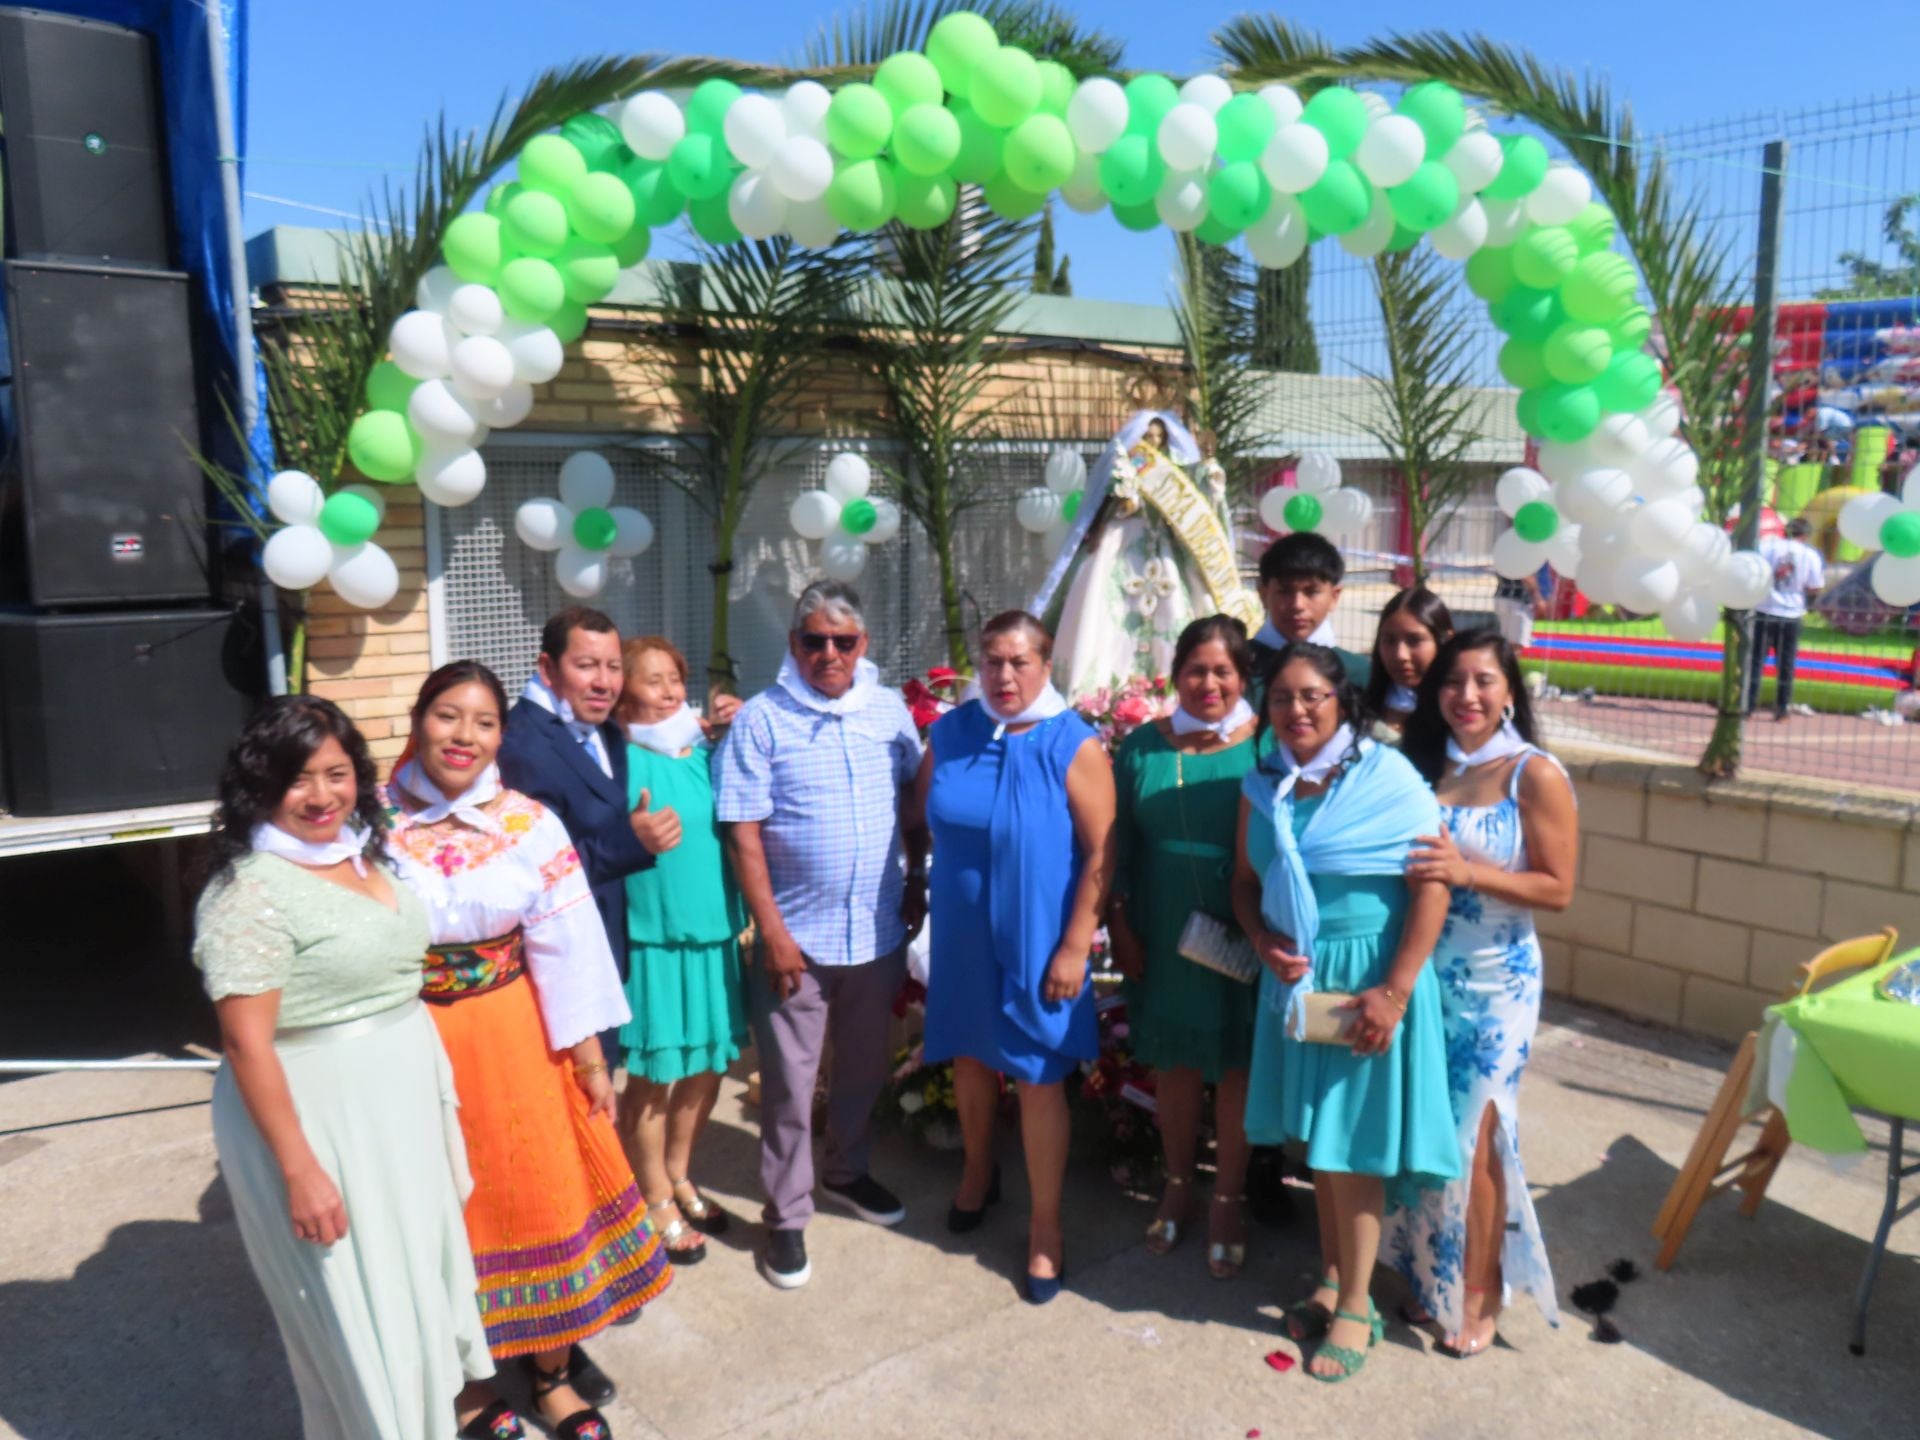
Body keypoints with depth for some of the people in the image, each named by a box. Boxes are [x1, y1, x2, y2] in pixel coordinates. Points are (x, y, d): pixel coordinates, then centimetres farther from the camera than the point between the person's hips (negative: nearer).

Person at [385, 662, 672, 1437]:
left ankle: (553, 1372, 34)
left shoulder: (529, 824, -8)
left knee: (538, 1195, 12)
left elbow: (566, 946, -6)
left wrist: (589, 1055, -4)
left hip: (514, 1041, 1)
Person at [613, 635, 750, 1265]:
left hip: (715, 933, 6)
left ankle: (679, 1177, 40)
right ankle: (657, 1202, 27)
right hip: (650, 936, -6)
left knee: (707, 1067, 17)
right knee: (653, 1076, 6)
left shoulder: (706, 752, 5)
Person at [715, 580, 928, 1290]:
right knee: (789, 1084, 7)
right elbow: (743, 833, -11)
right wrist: (772, 930, -14)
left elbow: (915, 804, 12)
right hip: (798, 936, -4)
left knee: (864, 1067, 20)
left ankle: (847, 1171, 43)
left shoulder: (891, 711, 2)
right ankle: (786, 1216, 23)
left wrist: (917, 881, 6)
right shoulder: (761, 720, -9)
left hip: (879, 931, 4)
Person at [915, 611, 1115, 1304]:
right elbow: (922, 813, 12)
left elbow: (1101, 855, -12)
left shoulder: (1074, 746, -12)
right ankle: (978, 1169, 47)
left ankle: (1045, 1226, 22)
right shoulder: (950, 732, -1)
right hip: (961, 936, 4)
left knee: (1039, 1078, 4)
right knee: (970, 1057, 20)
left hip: (1036, 945, -4)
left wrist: (1075, 946, -15)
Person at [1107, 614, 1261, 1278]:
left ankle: (1228, 1199, 30)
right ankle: (1178, 1186, 36)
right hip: (1162, 941, 2)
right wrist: (1118, 926, 2)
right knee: (1174, 1063, 16)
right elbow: (1120, 845, 5)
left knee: (1236, 1066, 10)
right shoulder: (1143, 746, 0)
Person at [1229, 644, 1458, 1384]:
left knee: (1352, 1143, 3)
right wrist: (1264, 944, -8)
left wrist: (1394, 992, -18)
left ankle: (1357, 1304, 20)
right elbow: (1246, 881, 12)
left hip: (1368, 981, -5)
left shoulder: (1387, 777, -13)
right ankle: (1331, 1276, 33)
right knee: (1314, 1135, 15)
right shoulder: (1264, 785, 3)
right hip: (1294, 981, 5)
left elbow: (1432, 886, -15)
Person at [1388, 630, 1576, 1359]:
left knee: (1472, 1135, 2)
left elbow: (1557, 888, -10)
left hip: (1493, 982, -4)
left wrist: (1469, 872, -23)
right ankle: (1431, 1278, 29)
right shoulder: (1424, 765, 6)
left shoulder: (1535, 774, -8)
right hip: (1422, 974, 4)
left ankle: (1480, 1295, 20)